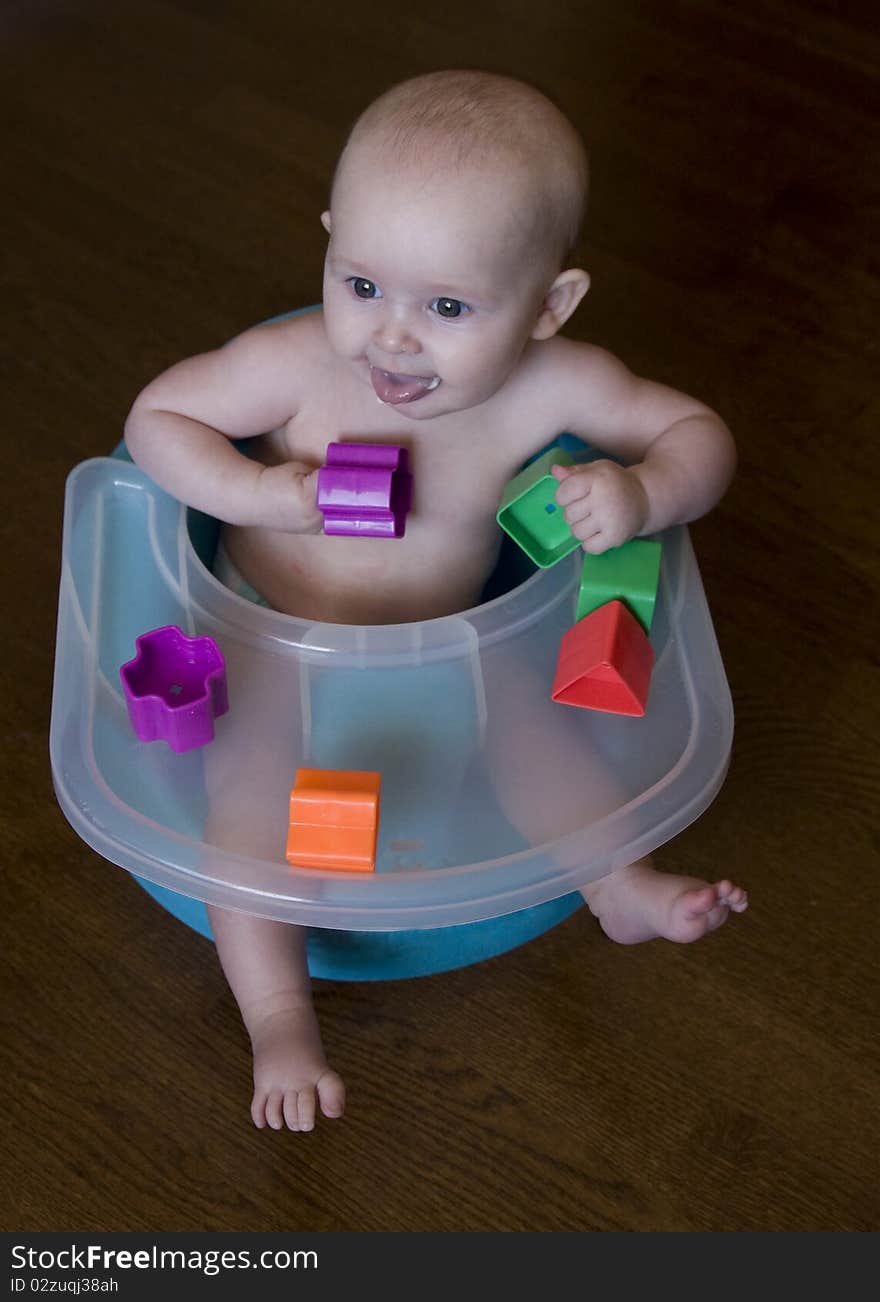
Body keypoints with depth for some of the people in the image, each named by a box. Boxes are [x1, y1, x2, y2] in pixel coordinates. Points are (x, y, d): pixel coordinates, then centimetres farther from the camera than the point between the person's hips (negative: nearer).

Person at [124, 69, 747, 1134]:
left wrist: (643, 492, -34)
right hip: (270, 645, -2)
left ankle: (616, 883, 10)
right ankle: (279, 1024, -6)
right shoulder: (294, 364, -25)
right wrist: (256, 493, -30)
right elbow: (155, 417, -13)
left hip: (436, 649, 2)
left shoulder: (553, 385, -21)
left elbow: (700, 432, -11)